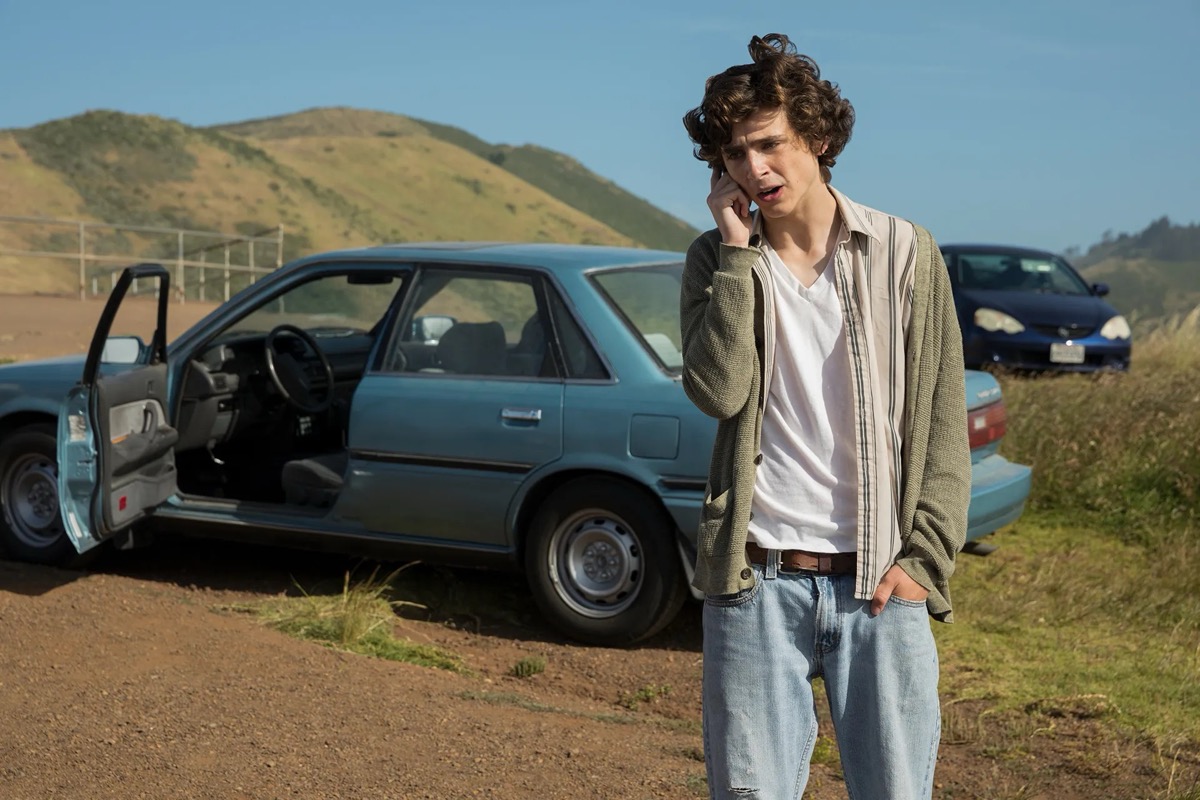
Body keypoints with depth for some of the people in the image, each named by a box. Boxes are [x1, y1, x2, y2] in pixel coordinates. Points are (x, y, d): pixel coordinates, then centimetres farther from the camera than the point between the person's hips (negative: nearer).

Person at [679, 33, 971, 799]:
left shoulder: (906, 254, 2)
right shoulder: (717, 260, 4)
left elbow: (943, 424, 3)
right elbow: (718, 391, -12)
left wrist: (925, 558, -5)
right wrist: (739, 250, -11)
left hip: (879, 584, 0)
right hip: (756, 579, 1)